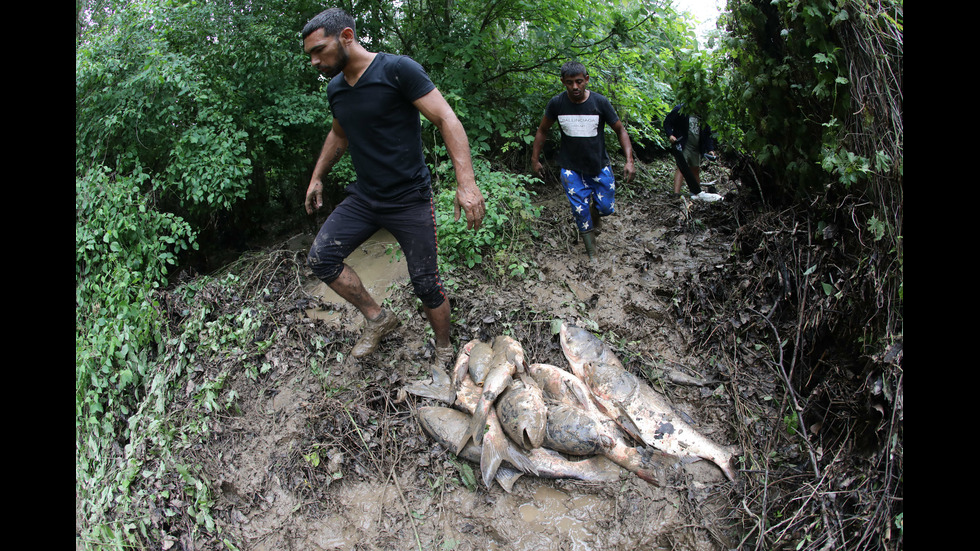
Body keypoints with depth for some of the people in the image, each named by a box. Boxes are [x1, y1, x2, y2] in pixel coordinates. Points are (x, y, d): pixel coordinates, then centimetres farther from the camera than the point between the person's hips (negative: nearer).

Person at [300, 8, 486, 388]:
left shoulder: (398, 70, -16)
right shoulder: (335, 88, 7)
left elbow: (446, 120, -20)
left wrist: (466, 182, -30)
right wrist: (317, 177, 28)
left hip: (409, 199, -6)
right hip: (363, 198, 7)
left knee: (426, 285, -2)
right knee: (321, 258, -6)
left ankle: (444, 356, 22)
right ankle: (377, 318, 12)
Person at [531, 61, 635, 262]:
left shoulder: (600, 102, -12)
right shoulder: (556, 103, -10)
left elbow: (620, 130, -4)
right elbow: (542, 131, 6)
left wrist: (629, 160, -14)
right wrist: (535, 159, 6)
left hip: (599, 166, 1)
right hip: (571, 168, 0)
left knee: (606, 208, 4)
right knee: (580, 211, -5)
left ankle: (596, 210, 43)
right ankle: (592, 256, 9)